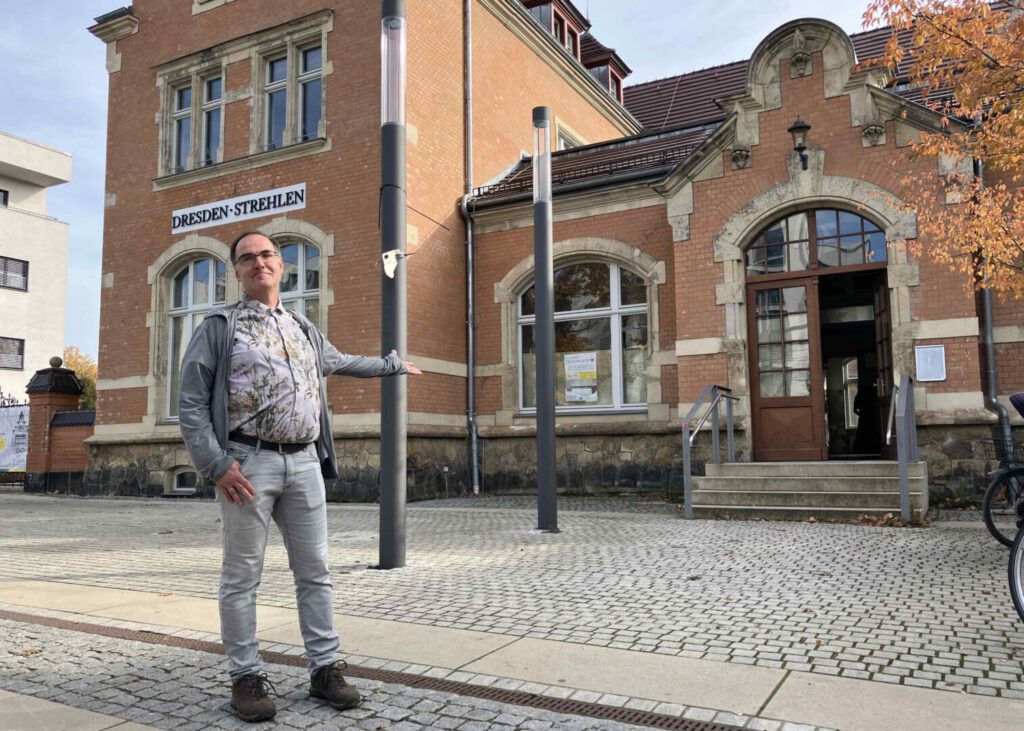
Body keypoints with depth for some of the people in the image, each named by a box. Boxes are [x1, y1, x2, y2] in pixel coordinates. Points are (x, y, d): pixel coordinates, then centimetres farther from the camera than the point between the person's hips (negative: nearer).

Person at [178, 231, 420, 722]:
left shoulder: (304, 330, 18)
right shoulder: (220, 326, 1)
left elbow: (342, 362, 37)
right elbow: (191, 402, -5)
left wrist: (393, 364, 47)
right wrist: (215, 465, -14)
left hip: (304, 462, 5)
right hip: (249, 462, -5)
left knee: (314, 571, 7)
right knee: (242, 576, 3)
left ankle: (324, 668, 17)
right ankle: (246, 676, 15)